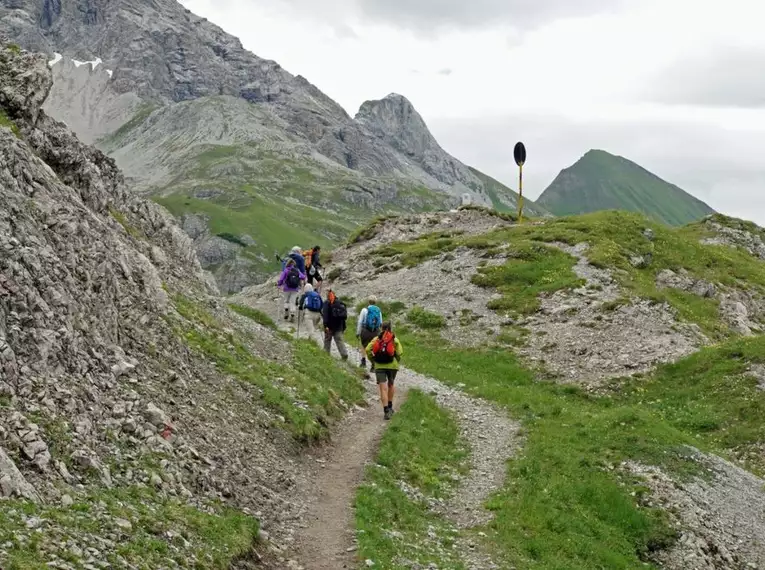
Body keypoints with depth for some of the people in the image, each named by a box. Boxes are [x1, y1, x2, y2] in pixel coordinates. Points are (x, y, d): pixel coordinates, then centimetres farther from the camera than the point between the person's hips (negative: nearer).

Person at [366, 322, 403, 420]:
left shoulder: (376, 339, 8)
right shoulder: (395, 339, 4)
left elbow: (368, 350, -4)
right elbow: (400, 352, -8)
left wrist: (373, 360, 9)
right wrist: (397, 361, 10)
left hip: (379, 366, 0)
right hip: (392, 365, 0)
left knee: (383, 388, -4)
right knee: (390, 385, 24)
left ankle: (386, 411, -14)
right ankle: (390, 407, 31)